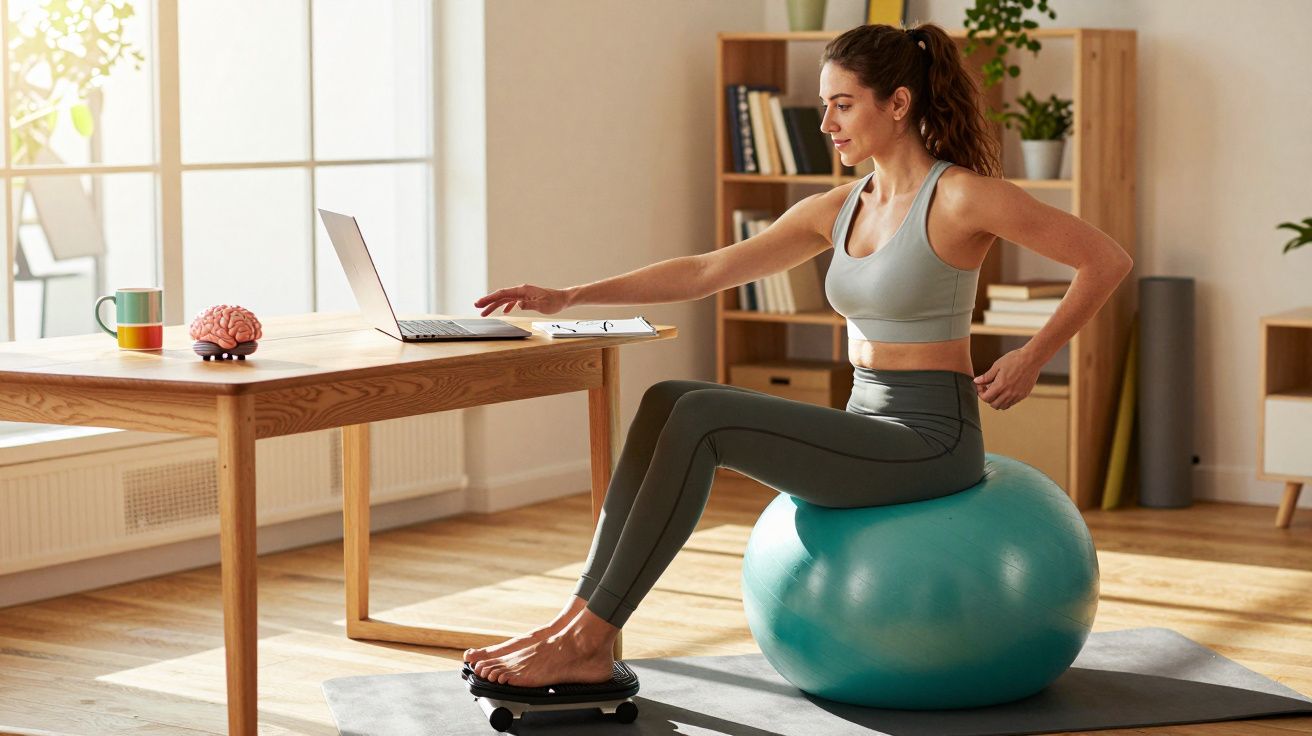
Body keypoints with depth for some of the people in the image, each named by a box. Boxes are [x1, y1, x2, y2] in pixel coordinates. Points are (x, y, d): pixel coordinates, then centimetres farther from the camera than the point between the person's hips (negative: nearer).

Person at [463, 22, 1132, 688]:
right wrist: (568, 297, 2)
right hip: (865, 426, 8)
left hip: (929, 439, -8)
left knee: (701, 418, -23)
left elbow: (1108, 259, -10)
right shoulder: (838, 209, 11)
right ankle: (577, 621, -13)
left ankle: (589, 639, -19)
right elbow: (708, 271, 8)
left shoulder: (962, 196, -11)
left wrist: (1030, 359, -10)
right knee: (667, 401, -10)